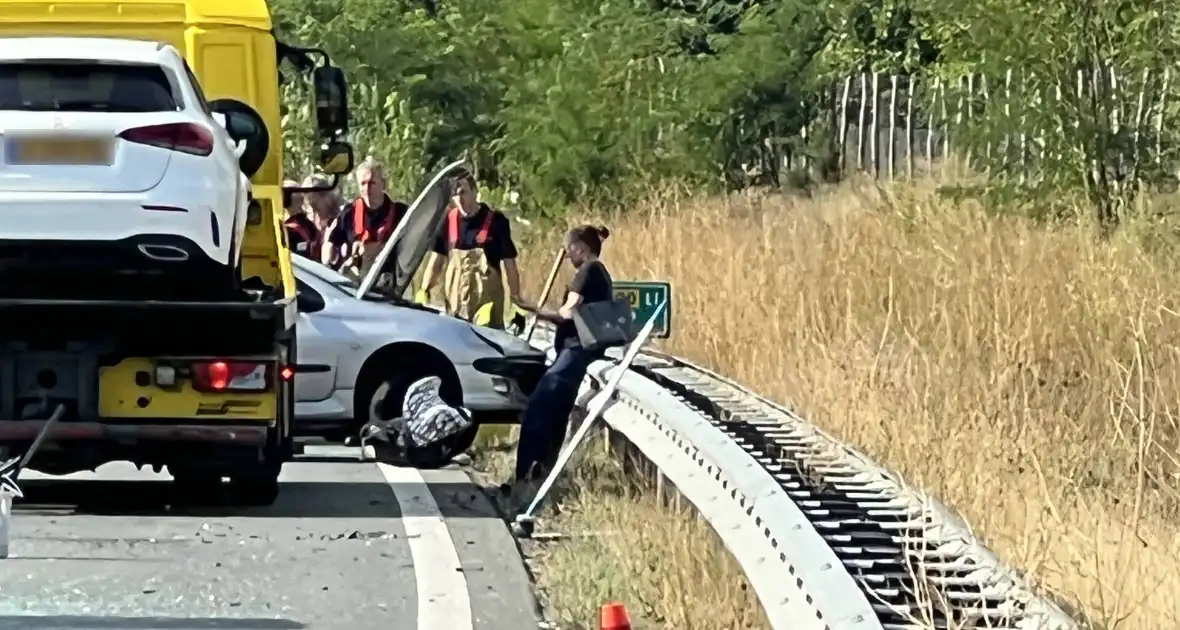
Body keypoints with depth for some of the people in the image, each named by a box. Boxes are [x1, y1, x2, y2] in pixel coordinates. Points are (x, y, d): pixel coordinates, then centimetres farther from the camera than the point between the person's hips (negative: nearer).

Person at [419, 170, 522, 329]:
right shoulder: (448, 221, 5)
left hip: (488, 306, -4)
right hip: (455, 308, 4)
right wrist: (424, 290, -4)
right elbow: (437, 259, 9)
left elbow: (509, 263, -3)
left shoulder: (495, 221, -5)